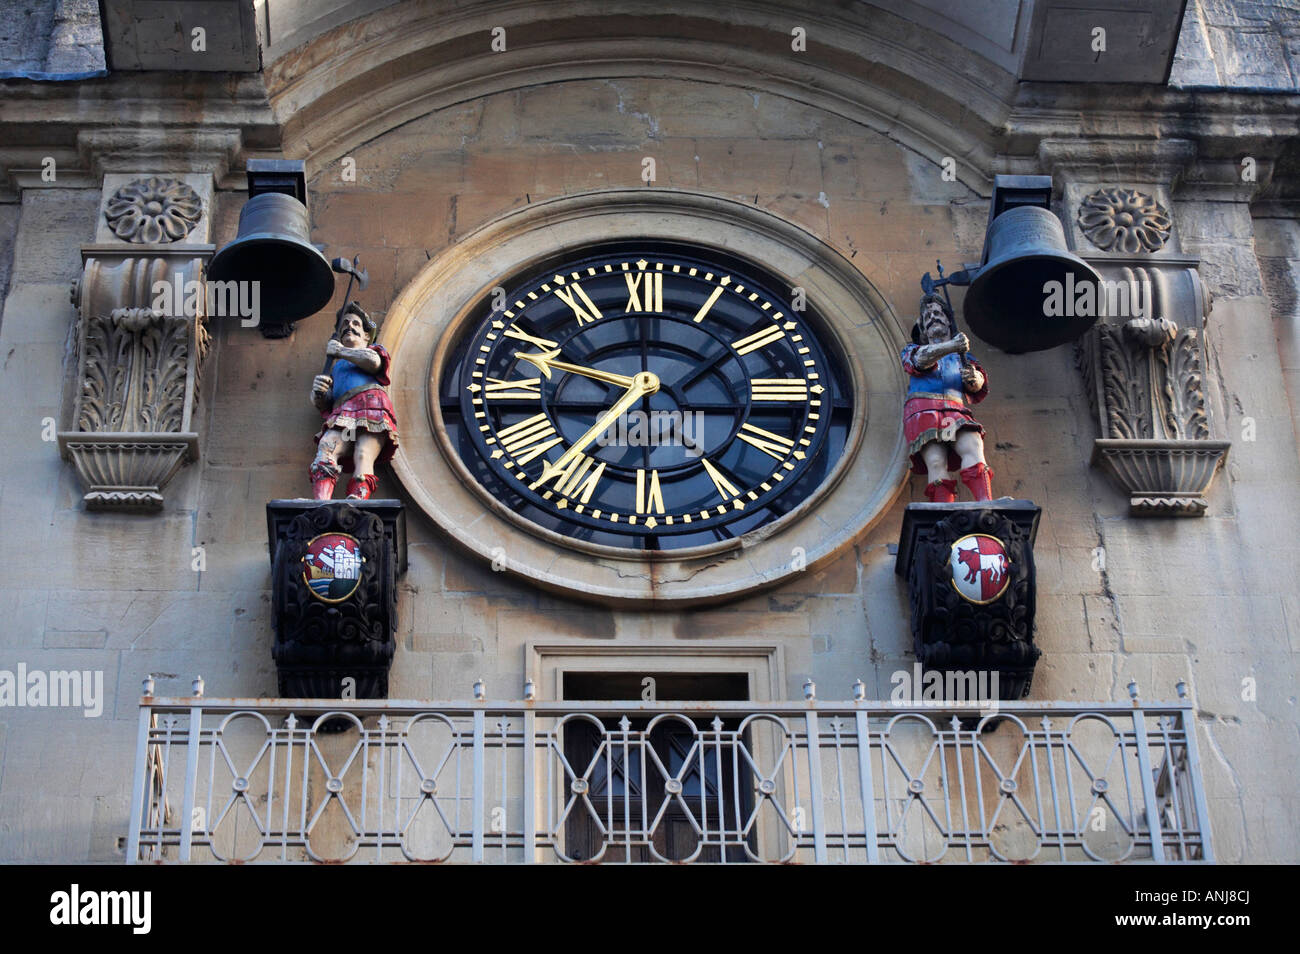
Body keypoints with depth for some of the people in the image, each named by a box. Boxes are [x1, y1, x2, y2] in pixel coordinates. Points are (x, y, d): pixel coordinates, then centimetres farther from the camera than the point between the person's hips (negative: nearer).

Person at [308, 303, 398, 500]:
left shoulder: (375, 350, 33)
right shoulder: (336, 367, 42)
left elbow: (373, 361, 5)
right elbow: (322, 404, 26)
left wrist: (340, 351, 17)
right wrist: (317, 391, 2)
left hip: (371, 405, -2)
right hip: (341, 415, 2)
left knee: (363, 456, -31)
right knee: (325, 449, -31)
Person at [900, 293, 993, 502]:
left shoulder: (962, 356, 30)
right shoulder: (911, 351, 25)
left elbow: (978, 386, 11)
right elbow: (921, 358, -2)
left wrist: (974, 379, -16)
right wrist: (951, 346, -21)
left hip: (956, 414, 2)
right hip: (923, 411, -1)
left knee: (973, 447, -29)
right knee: (936, 462, -26)